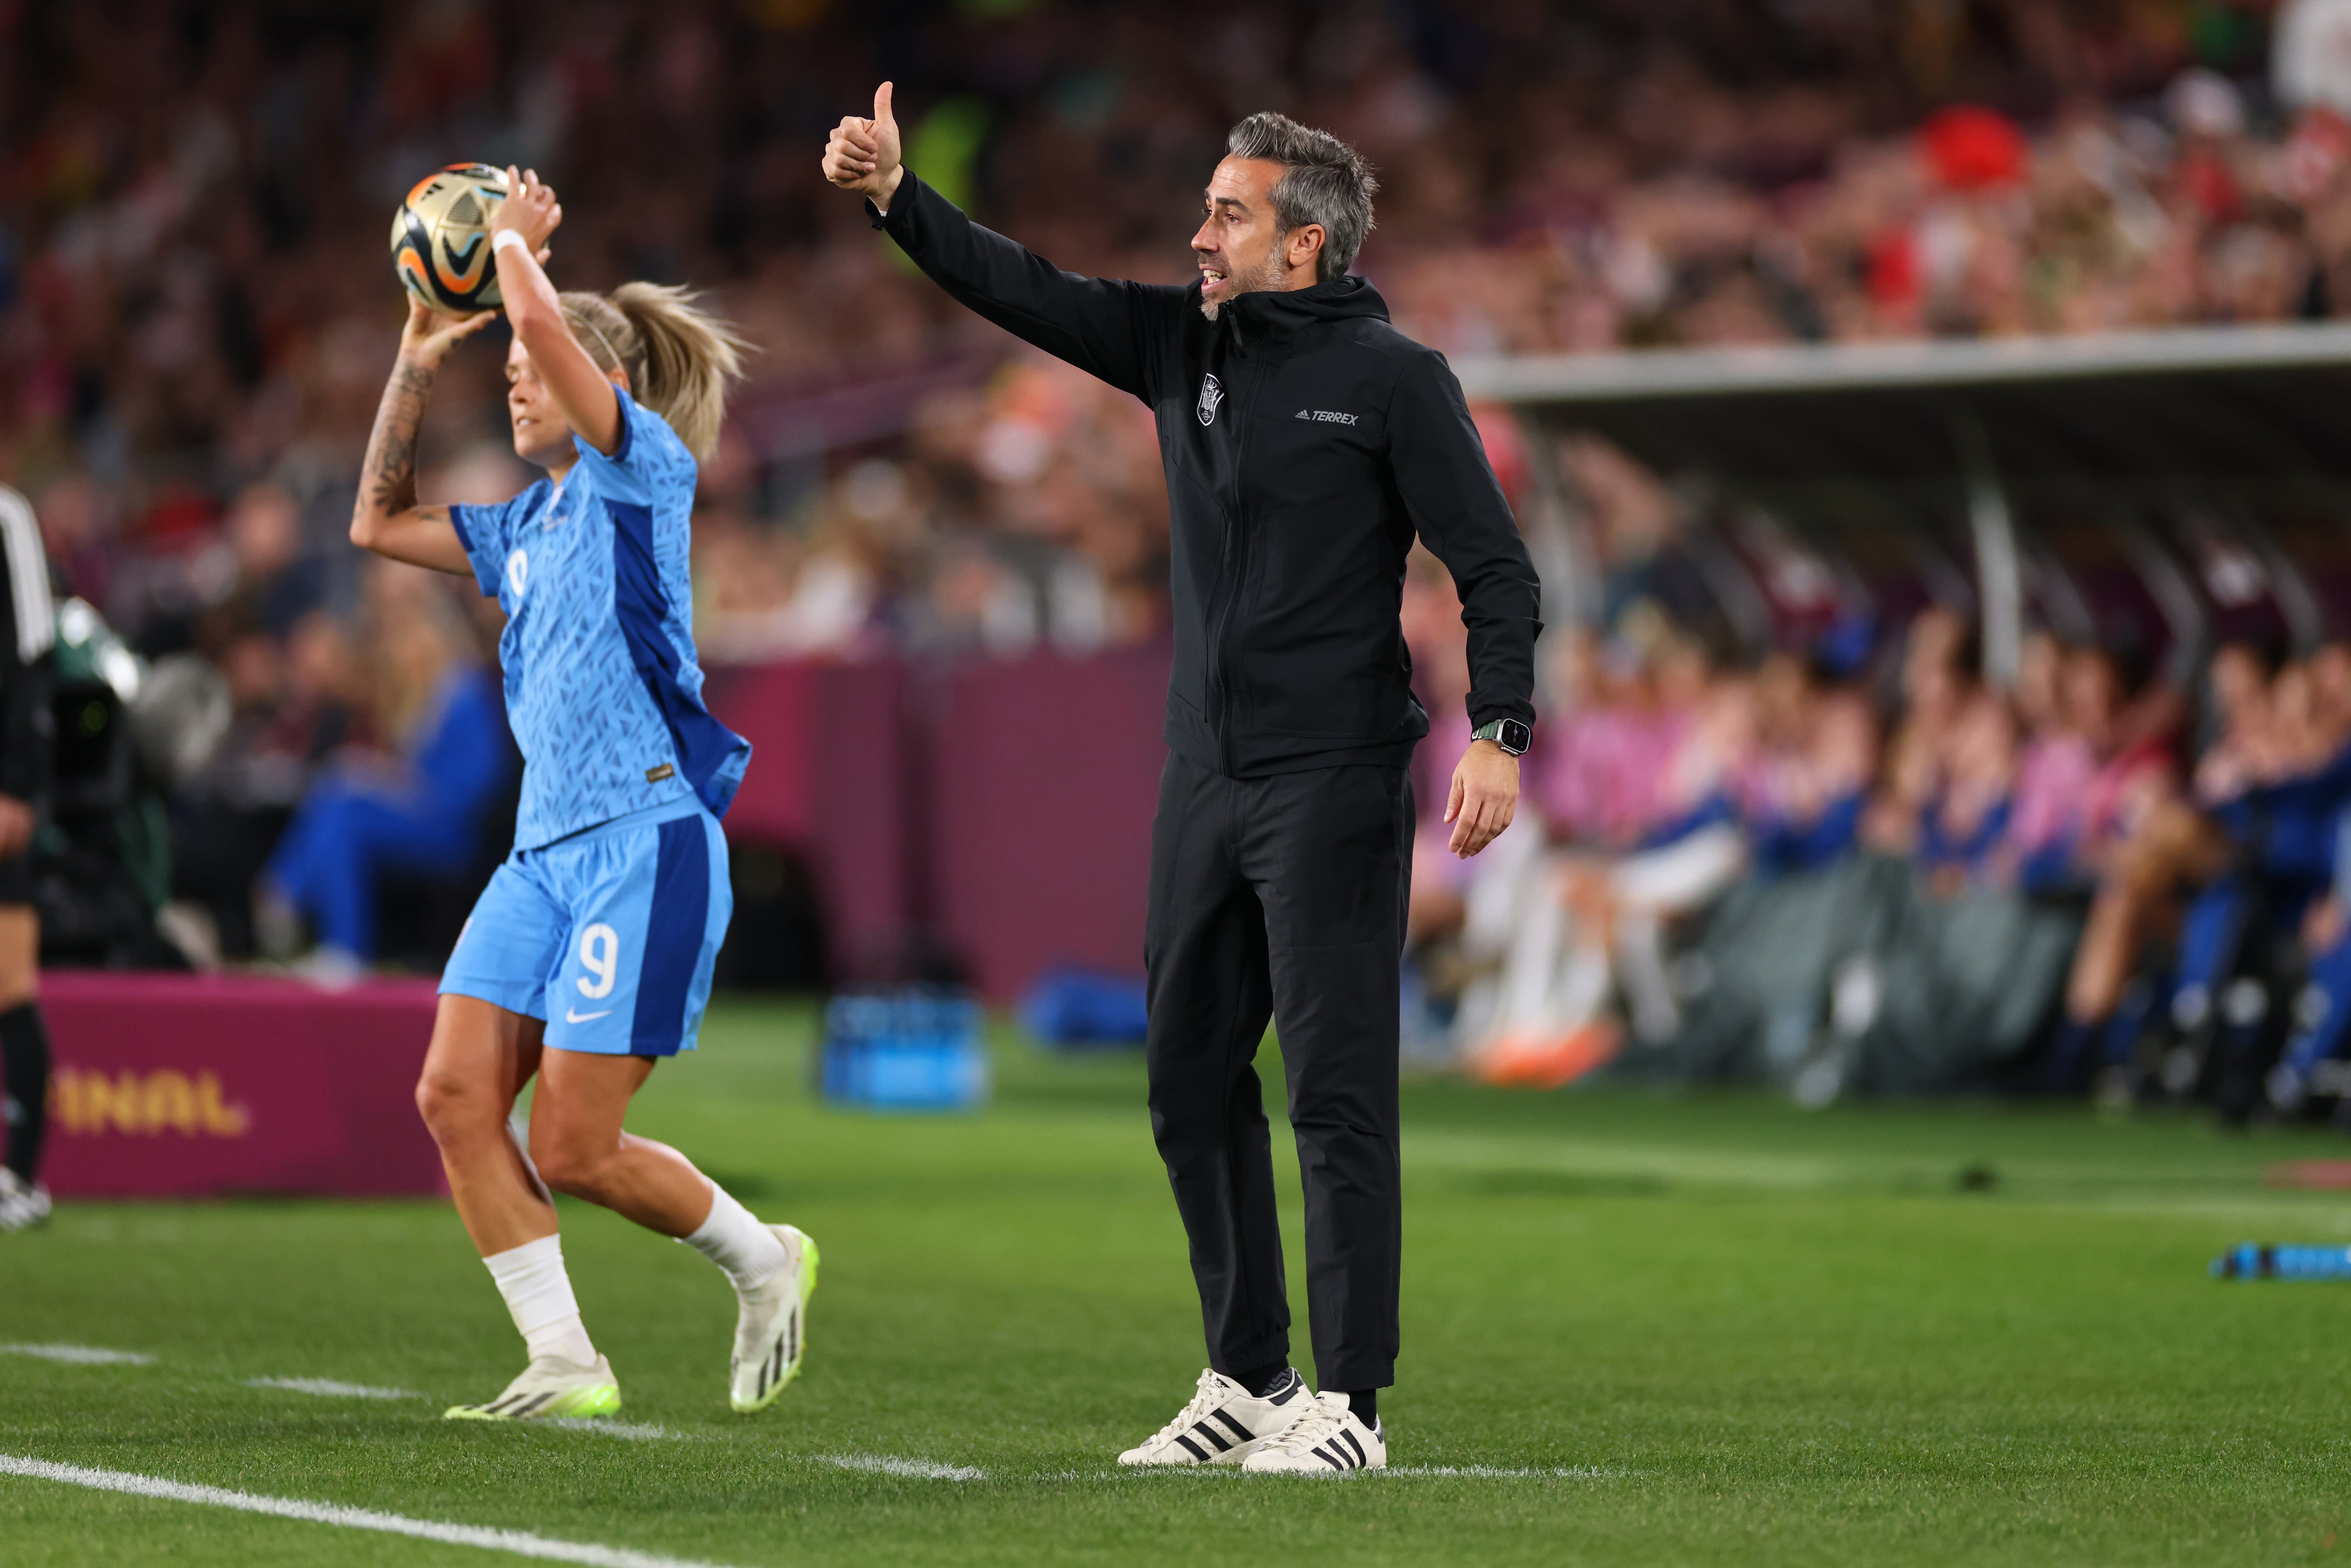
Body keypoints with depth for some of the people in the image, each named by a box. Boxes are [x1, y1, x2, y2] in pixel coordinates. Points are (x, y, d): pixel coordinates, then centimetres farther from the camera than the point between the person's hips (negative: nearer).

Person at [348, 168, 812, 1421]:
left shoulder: (644, 467, -4)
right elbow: (380, 525, 26)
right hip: (546, 849, 8)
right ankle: (563, 1362, -1)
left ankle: (764, 1263, 17)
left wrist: (513, 240, 0)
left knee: (572, 1149, -8)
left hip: (647, 846, -8)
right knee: (455, 1094, -7)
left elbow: (541, 321, -19)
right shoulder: (529, 525, 19)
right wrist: (416, 361, 21)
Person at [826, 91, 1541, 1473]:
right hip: (1205, 783, 7)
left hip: (1334, 785, -7)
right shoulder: (1183, 347, 11)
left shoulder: (1392, 377, -7)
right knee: (1191, 1078, 10)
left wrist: (1500, 736, -20)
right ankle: (1247, 1381, 20)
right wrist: (892, 195, -2)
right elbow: (1023, 291, 10)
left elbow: (1496, 568, -9)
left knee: (1336, 1088, -8)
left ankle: (1352, 1402, -6)